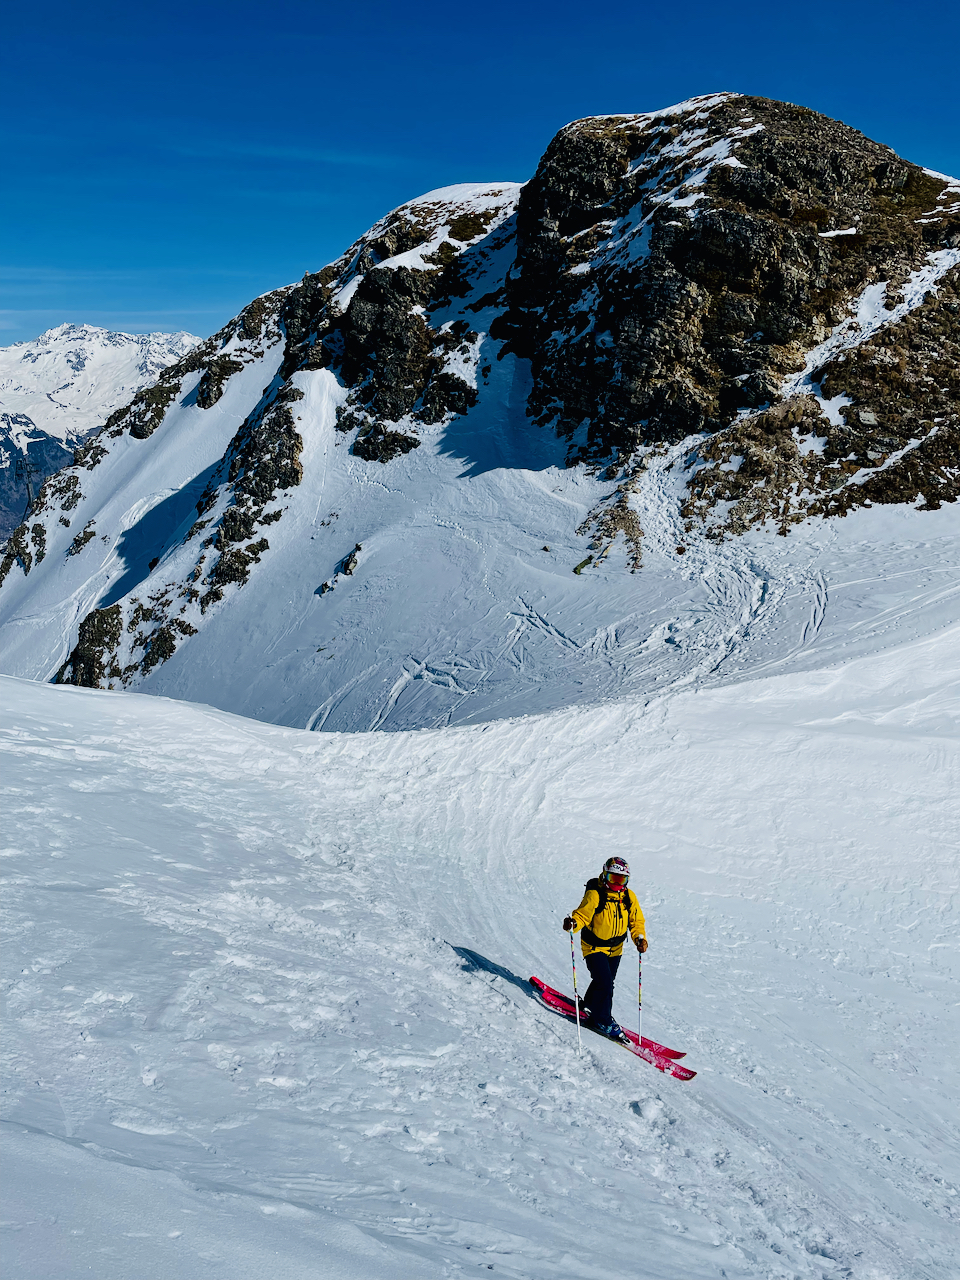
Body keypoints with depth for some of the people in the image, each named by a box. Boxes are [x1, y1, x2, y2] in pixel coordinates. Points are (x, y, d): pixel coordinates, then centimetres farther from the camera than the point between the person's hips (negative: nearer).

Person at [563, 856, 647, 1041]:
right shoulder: (595, 895, -20)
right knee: (604, 982, -16)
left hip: (615, 948, 6)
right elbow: (582, 914, -23)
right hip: (594, 946, -6)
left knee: (607, 982, 19)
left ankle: (589, 1006, 45)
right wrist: (573, 923, -45)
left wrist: (640, 938, -19)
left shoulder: (629, 897, -6)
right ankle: (602, 1021, 2)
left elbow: (636, 921, -1)